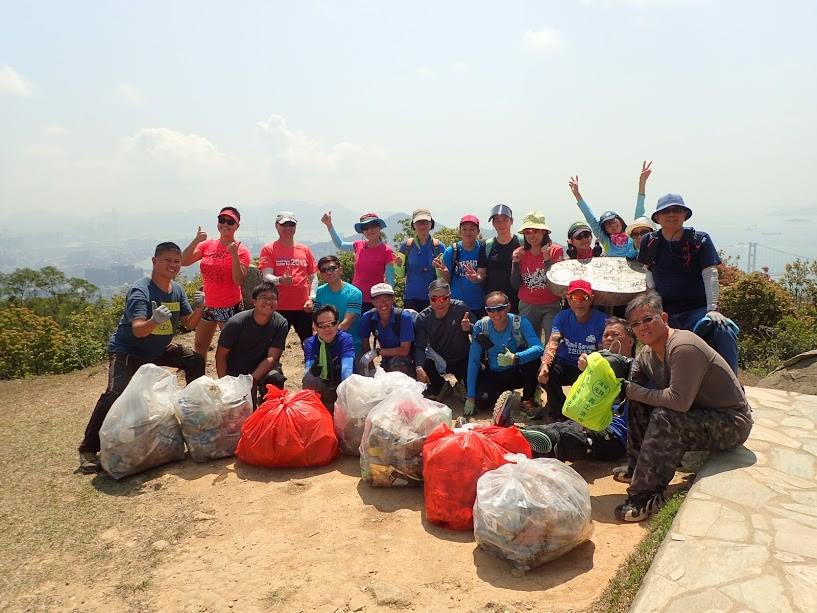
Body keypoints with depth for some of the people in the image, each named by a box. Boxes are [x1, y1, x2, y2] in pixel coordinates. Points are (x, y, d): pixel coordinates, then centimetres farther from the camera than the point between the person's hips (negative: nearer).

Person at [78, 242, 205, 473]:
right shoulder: (140, 291, -24)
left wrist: (198, 309, -20)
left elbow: (190, 324, 0)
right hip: (127, 352, -7)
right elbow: (138, 330, -35)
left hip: (158, 350, 7)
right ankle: (88, 449, -15)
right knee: (115, 393, -25)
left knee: (195, 360, 1)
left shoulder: (177, 290, -2)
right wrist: (154, 321, -56)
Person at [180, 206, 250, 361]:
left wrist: (234, 254, -25)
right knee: (199, 347, 17)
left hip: (230, 307, -5)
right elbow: (183, 261, -4)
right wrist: (196, 241, -15)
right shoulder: (207, 245, 4)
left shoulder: (241, 250, -8)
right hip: (207, 305, 5)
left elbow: (239, 281, -17)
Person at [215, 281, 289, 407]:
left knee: (275, 378, -30)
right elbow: (221, 356, -10)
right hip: (236, 371, 0)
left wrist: (251, 380, -30)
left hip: (264, 367, 1)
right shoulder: (236, 322, -18)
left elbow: (272, 358, -18)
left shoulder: (281, 323, -16)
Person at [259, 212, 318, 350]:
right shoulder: (268, 249, 2)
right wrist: (280, 280, -30)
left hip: (304, 307, 3)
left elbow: (313, 277, 13)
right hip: (279, 307, -3)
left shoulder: (305, 250, 11)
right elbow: (267, 276, -8)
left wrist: (311, 299, -1)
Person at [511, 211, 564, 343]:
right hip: (527, 307, 3)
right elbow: (515, 285, 4)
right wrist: (516, 262, -8)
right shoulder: (520, 253, 5)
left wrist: (547, 260, -19)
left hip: (551, 306, -3)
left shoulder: (556, 250, -4)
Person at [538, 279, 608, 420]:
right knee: (544, 374, -27)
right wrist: (545, 365, -37)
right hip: (564, 364, 2)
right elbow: (552, 344, -17)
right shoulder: (562, 317, -3)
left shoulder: (601, 320, -11)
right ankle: (558, 409, 2)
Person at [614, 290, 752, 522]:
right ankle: (637, 468, 8)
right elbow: (629, 384, 3)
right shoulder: (648, 353, 3)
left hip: (732, 423, -9)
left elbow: (679, 401, -33)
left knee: (664, 418, -31)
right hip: (701, 414, 9)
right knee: (638, 403, 1)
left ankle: (645, 496, -25)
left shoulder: (684, 348, -27)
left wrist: (633, 391, -24)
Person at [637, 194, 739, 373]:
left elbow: (710, 275, -13)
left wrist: (712, 309, -24)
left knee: (723, 331, -30)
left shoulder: (700, 240, -5)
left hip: (697, 309, -3)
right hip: (664, 311, 3)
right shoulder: (649, 242, 5)